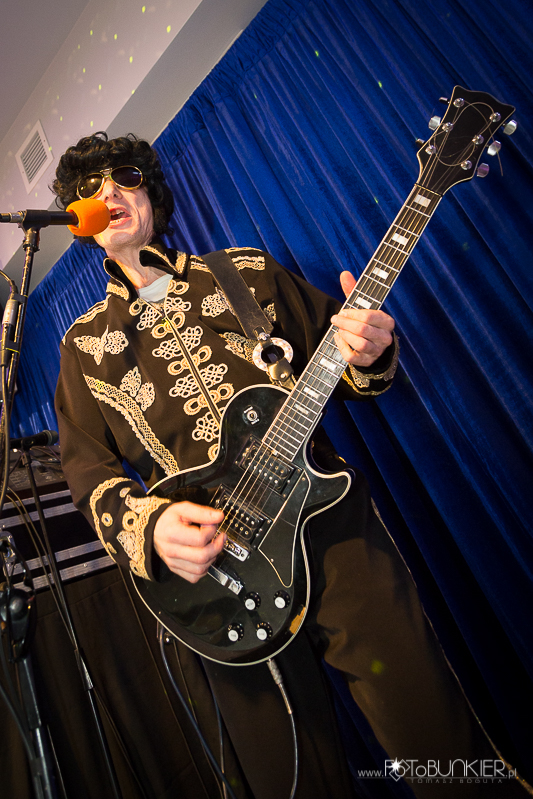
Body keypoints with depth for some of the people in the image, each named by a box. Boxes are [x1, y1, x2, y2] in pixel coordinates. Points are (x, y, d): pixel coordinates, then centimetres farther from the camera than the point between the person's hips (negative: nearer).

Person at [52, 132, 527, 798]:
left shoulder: (249, 272, 11)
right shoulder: (83, 343, 12)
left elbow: (332, 359, 11)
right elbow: (88, 468, 7)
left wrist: (366, 354, -12)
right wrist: (146, 527, -12)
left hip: (332, 523, 0)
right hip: (212, 565, 1)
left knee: (437, 739, 4)